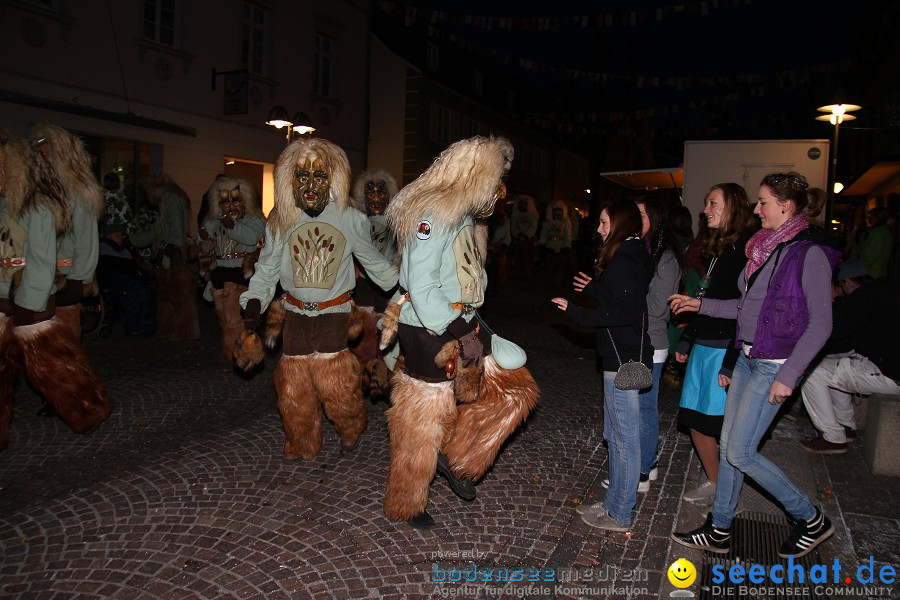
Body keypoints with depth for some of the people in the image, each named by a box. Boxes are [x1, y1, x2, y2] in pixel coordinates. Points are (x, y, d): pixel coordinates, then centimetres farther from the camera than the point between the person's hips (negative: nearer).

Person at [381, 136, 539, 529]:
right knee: (422, 424, 3)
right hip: (430, 334, -9)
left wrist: (476, 331, 14)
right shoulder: (433, 214, -17)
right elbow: (421, 286, -24)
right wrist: (459, 334, -24)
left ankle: (456, 458, 17)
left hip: (461, 327, 9)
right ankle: (405, 507, 25)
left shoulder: (468, 219, 14)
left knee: (517, 388, 8)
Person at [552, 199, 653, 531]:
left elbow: (622, 313, -23)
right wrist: (595, 288, 23)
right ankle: (614, 503, 31)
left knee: (625, 439, 1)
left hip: (624, 361, -11)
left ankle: (620, 515, 14)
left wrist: (576, 312, -18)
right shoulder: (635, 257, 14)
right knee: (615, 435, 18)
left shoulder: (623, 261, -17)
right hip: (624, 357, 11)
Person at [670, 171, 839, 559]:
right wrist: (700, 305, 12)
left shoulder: (810, 254, -15)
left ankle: (811, 520, 18)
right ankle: (719, 531, 26)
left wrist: (788, 375, -18)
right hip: (747, 359, 8)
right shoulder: (766, 248, 9)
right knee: (728, 446, 12)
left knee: (740, 452, -4)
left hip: (775, 366, -8)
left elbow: (820, 325, -16)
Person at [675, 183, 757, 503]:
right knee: (696, 420, 13)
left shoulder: (746, 249, -15)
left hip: (724, 350, -9)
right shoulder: (720, 248, 14)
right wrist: (685, 342, 19)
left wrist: (731, 365, -21)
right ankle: (714, 483, 28)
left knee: (720, 425, 1)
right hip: (704, 346, 9)